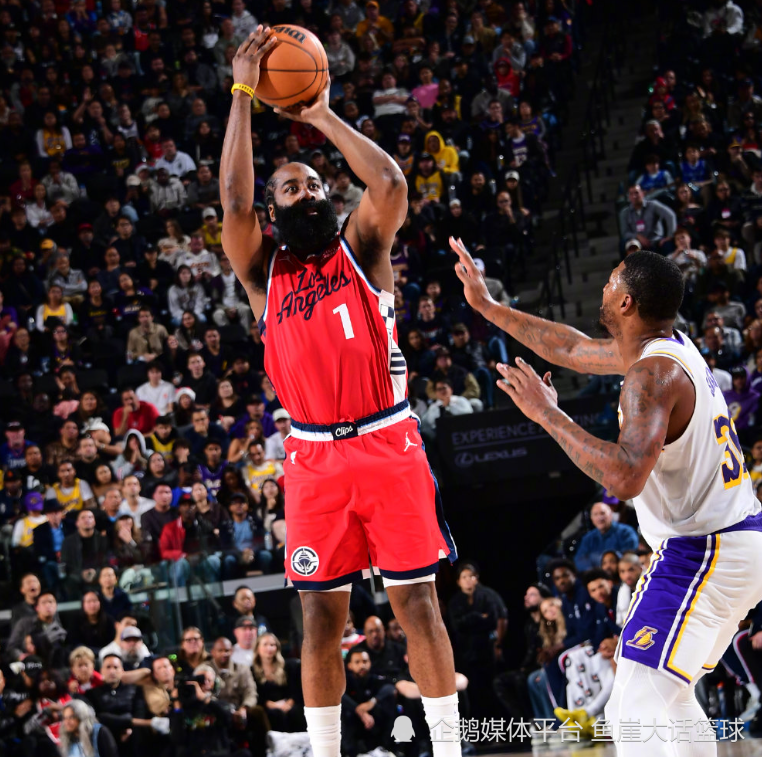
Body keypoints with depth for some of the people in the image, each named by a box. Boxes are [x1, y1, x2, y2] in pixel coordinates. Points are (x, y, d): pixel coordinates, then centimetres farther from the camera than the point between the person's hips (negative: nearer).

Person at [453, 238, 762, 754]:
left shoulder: (653, 374, -21)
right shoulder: (666, 347, 10)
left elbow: (625, 478, -34)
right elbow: (572, 350, 24)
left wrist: (547, 414, -25)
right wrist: (487, 305, 29)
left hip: (701, 555, -11)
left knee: (639, 711, -18)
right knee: (666, 697, 24)